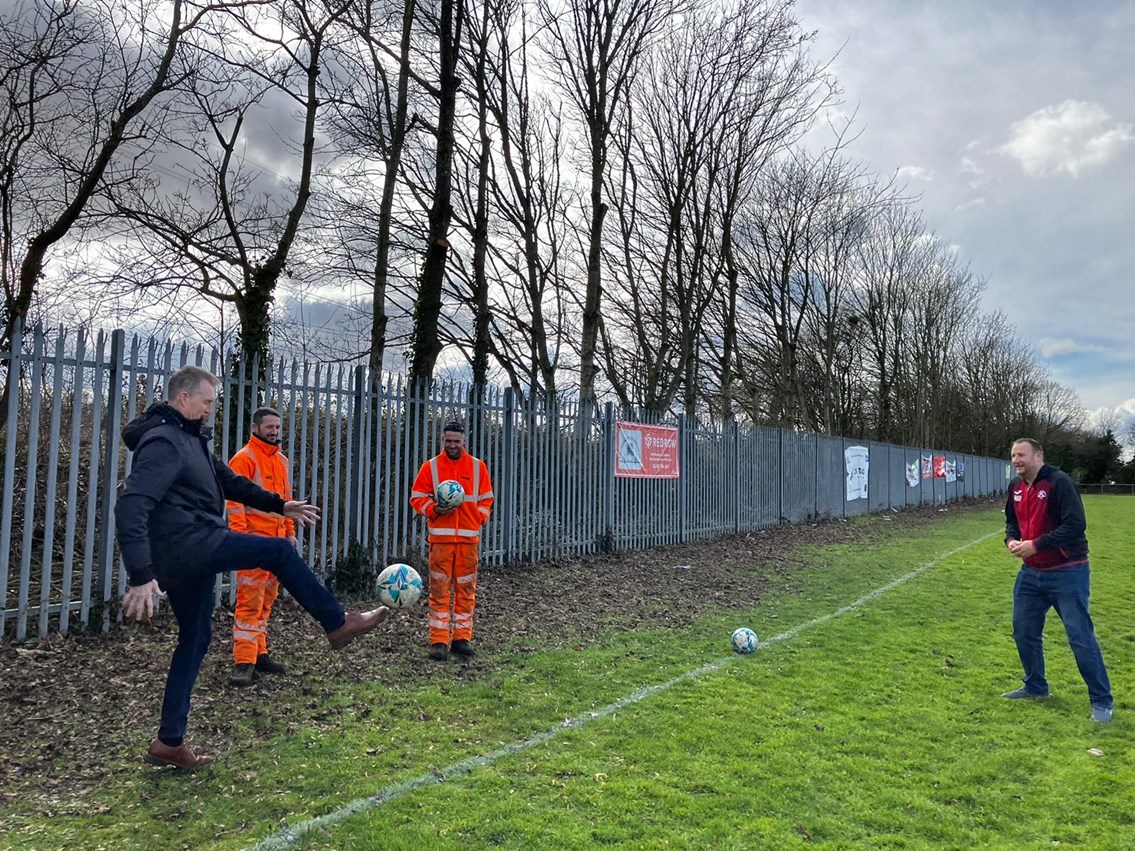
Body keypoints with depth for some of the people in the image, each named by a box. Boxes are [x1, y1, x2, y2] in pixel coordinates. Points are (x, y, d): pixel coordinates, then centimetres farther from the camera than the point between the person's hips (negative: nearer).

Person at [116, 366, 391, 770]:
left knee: (194, 641, 14)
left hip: (187, 555, 11)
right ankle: (338, 624, 6)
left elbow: (229, 481, 26)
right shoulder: (163, 442, -15)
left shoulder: (190, 438, 18)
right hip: (188, 544, -11)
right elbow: (130, 508, -25)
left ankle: (169, 743, 22)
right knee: (279, 551, -5)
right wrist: (141, 576, -31)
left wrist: (279, 505, 27)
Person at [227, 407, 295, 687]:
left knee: (267, 600, 12)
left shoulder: (281, 460, 16)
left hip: (277, 540, 7)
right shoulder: (244, 458, -7)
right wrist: (240, 536, -20)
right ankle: (244, 663, -4)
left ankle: (259, 654, 21)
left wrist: (290, 532, 17)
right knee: (250, 601, -7)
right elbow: (235, 501, -12)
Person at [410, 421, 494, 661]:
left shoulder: (478, 466, 8)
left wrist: (479, 518, -1)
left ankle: (462, 638, 14)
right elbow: (417, 497, 4)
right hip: (440, 537, -2)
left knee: (466, 590, 5)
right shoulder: (430, 466, 4)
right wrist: (434, 510, -13)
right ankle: (439, 641, 2)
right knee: (439, 590, -2)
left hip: (469, 538, 2)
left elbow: (486, 498, 14)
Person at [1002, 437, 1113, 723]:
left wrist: (1036, 545, -25)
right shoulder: (1016, 487, 6)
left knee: (1081, 637, -3)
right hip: (1031, 573, 8)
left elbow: (1076, 525, -25)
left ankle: (1102, 701, 11)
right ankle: (1035, 686, 32)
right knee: (1024, 631, 13)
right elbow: (1012, 521, 19)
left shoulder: (1059, 482, -18)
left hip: (1067, 574, -7)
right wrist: (1012, 540, -2)